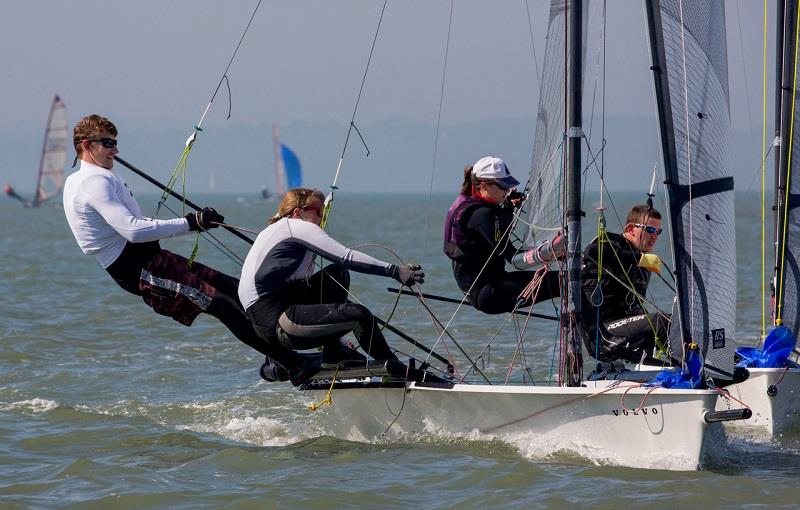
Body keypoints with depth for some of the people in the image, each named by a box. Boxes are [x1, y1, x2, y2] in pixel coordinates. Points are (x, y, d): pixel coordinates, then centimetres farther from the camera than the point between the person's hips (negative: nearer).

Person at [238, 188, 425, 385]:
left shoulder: (272, 230, 24)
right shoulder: (298, 226, -5)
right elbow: (347, 257, -14)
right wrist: (393, 270, -16)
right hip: (276, 323, -10)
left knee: (338, 274, 17)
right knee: (358, 314, -17)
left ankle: (333, 352, 16)